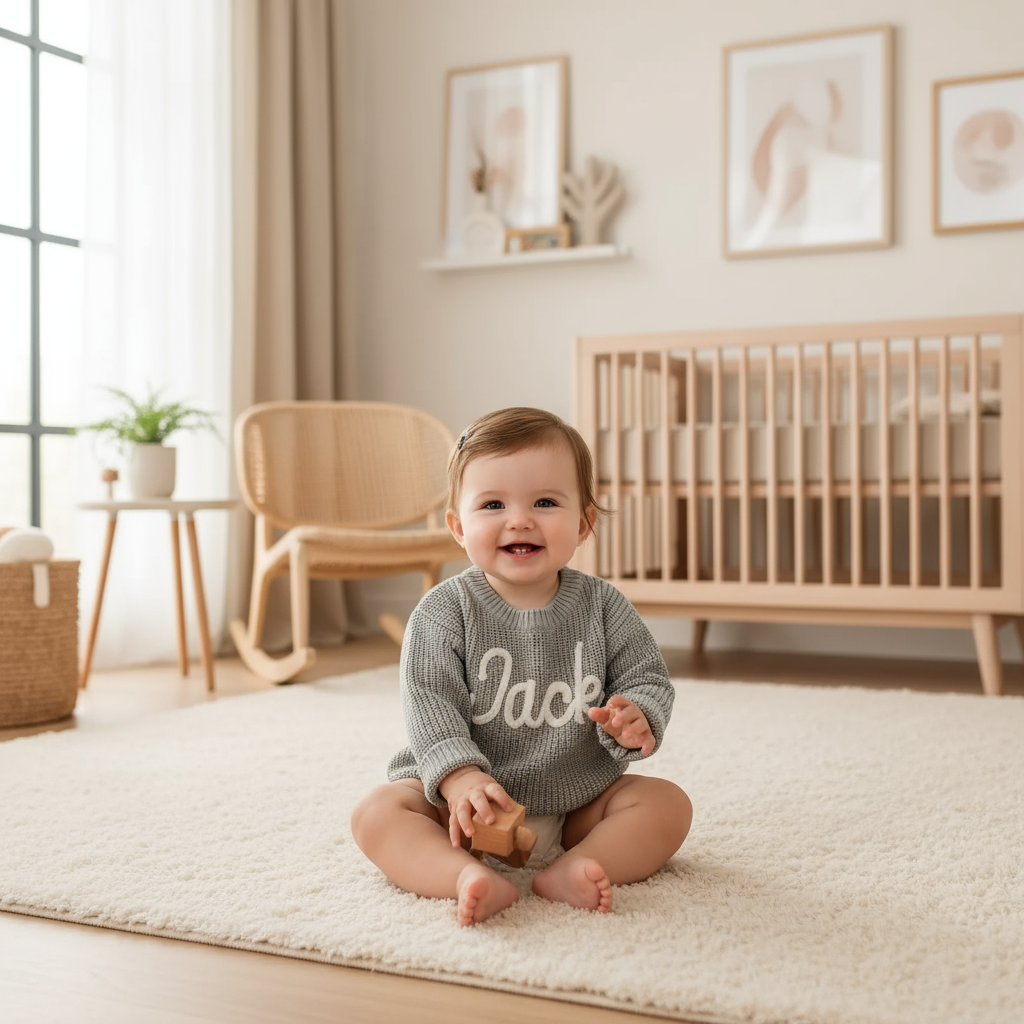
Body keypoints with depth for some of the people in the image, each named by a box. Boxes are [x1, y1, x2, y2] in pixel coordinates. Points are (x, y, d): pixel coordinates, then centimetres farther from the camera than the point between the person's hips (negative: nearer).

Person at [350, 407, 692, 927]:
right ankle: (471, 878, -43)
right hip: (471, 805, -2)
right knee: (377, 811, -22)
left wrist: (635, 721, -25)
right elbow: (429, 702, -17)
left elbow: (647, 677, -2)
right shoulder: (444, 611, -11)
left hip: (577, 801, 2)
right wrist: (459, 776, -33)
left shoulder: (602, 607, -5)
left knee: (668, 803, -15)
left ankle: (569, 872, -32)